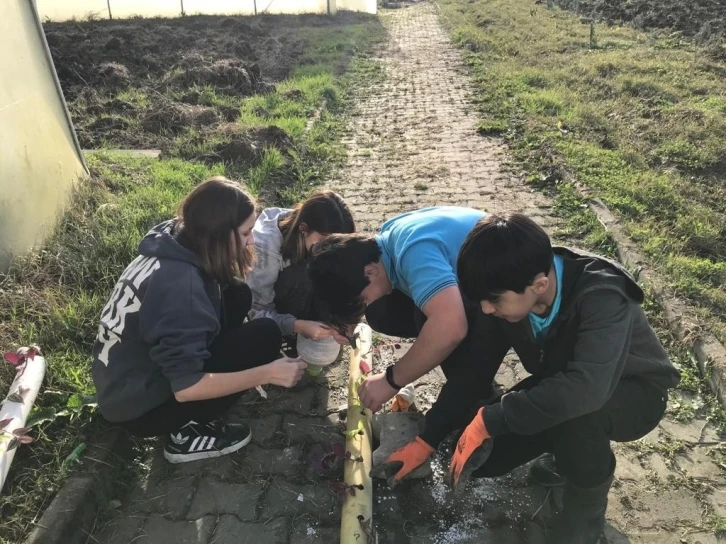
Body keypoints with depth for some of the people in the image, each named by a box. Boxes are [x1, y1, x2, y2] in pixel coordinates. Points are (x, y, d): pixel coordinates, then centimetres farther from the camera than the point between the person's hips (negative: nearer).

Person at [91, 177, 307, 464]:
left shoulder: (173, 244, -7)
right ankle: (189, 432, -4)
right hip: (139, 408, -8)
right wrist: (267, 373, -25)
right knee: (265, 335, -17)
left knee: (237, 294, 1)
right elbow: (186, 387, -30)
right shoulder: (181, 284, -32)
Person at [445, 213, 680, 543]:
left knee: (574, 408, -39)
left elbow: (587, 388, -51)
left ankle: (586, 512, -9)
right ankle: (571, 451, 16)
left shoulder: (602, 298, -37)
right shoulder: (511, 293, -20)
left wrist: (489, 420, -44)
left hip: (634, 393, -4)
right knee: (481, 455, -10)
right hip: (558, 386, 5)